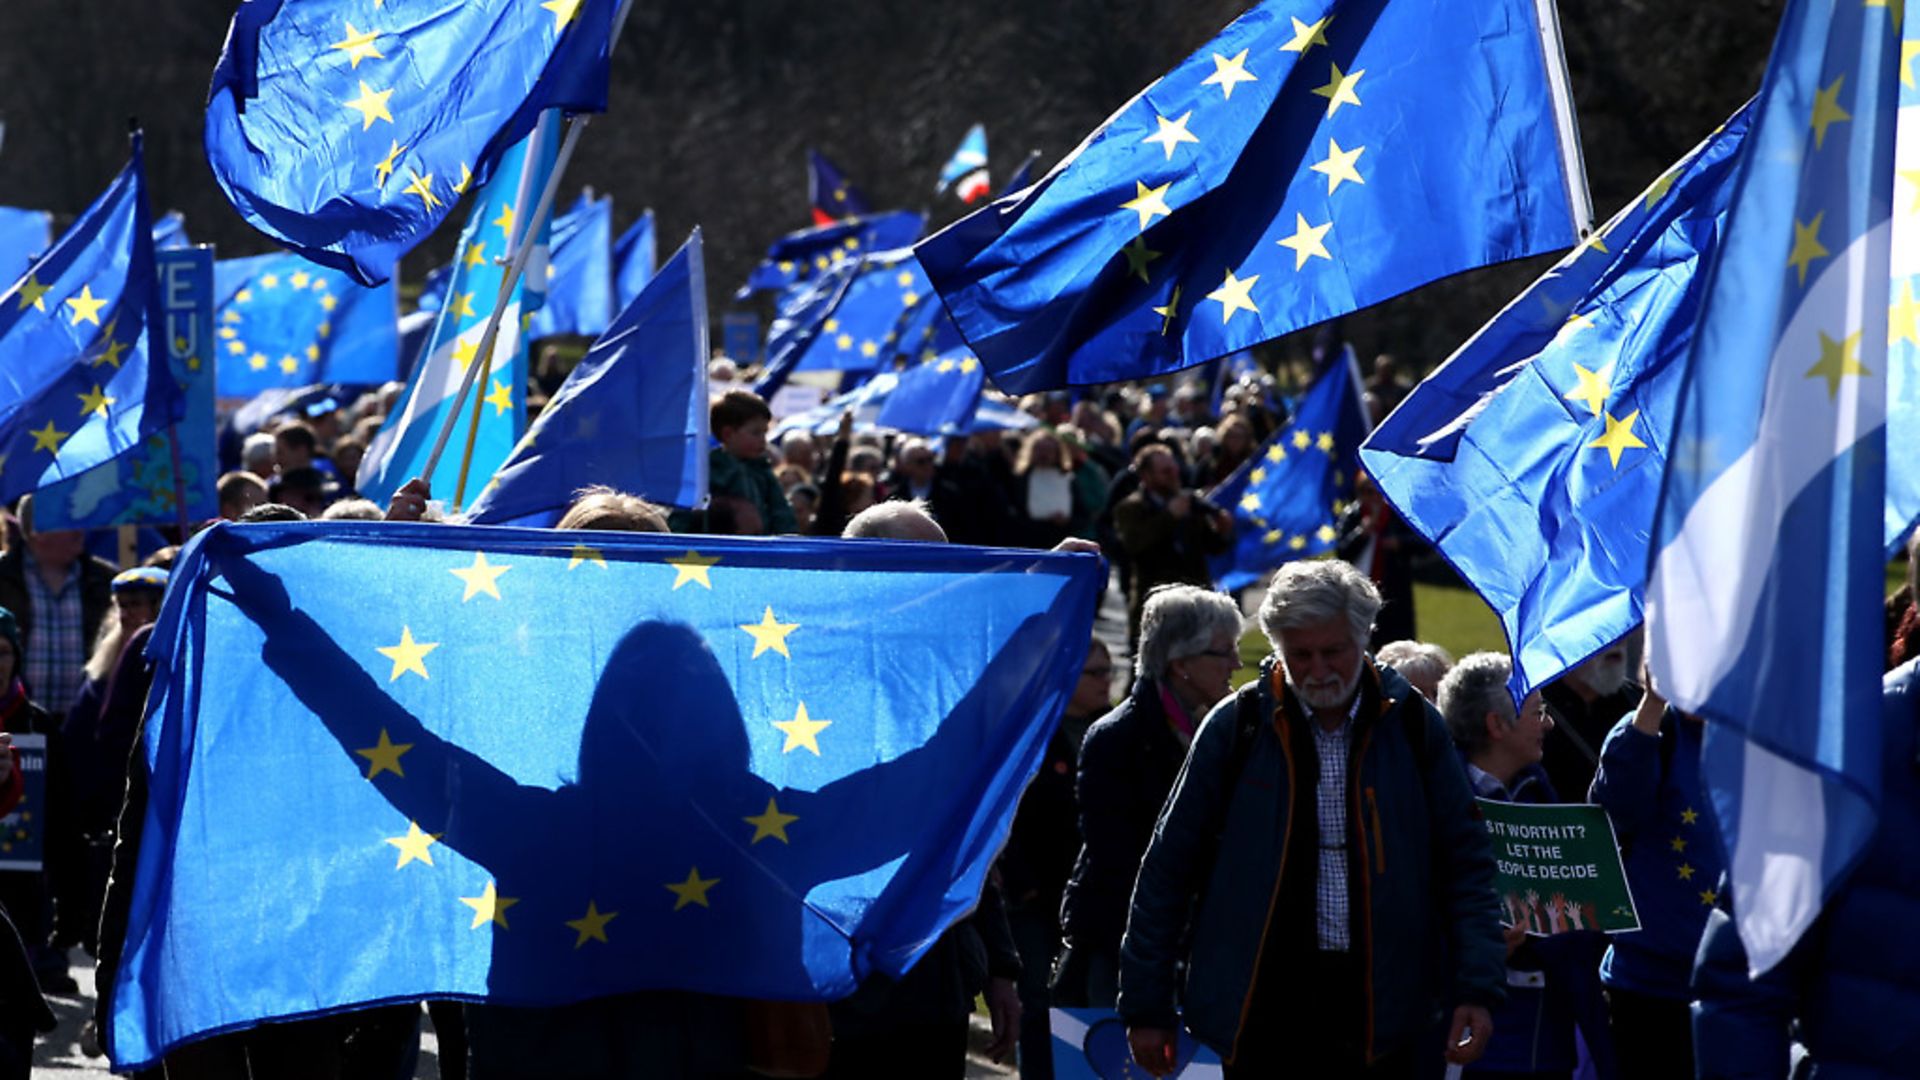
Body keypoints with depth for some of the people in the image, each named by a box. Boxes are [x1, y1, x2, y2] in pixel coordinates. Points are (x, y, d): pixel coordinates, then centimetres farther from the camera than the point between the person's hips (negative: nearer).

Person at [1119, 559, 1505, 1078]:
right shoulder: (1237, 727, 0)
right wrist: (1147, 1005, 4)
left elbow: (1466, 862, 7)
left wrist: (1476, 989, -3)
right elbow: (1168, 868, 5)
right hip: (1267, 1009, -1)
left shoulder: (1411, 725, 4)